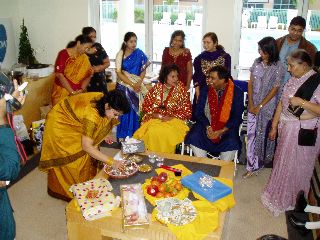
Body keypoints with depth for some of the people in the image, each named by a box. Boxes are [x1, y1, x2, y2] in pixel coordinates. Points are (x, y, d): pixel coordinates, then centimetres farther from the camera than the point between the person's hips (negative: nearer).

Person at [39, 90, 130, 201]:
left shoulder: (103, 99, -17)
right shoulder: (92, 115, -40)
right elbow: (86, 146, -35)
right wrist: (111, 162, -35)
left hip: (71, 122, 8)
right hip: (59, 124, -8)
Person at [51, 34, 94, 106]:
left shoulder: (84, 58, 5)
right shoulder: (63, 54, -8)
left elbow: (88, 75, 3)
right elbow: (59, 74, -15)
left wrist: (82, 89, -14)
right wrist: (72, 92, -20)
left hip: (78, 93, 4)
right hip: (62, 92, -3)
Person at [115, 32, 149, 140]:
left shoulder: (140, 54, 3)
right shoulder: (120, 54, -3)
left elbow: (143, 70, 3)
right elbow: (119, 73, -8)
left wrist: (138, 83, -13)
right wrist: (132, 84, -16)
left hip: (137, 86, 2)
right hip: (124, 85, -1)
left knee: (135, 110, 3)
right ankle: (122, 136, 9)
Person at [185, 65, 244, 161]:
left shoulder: (236, 92, -5)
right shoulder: (205, 89, 2)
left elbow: (237, 117, -7)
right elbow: (198, 112, 1)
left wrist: (221, 131, -18)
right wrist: (208, 127, -15)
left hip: (227, 127, -2)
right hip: (206, 124, 2)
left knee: (232, 142, -30)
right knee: (194, 137, -25)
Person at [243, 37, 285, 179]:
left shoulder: (278, 67, -11)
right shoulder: (257, 62, 2)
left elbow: (274, 89, -11)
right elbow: (250, 83, 3)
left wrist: (260, 106, -11)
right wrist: (251, 104, -4)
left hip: (268, 106, -4)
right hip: (253, 104, 4)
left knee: (264, 134, 6)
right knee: (252, 134, 5)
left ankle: (255, 165, 21)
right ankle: (253, 166, 18)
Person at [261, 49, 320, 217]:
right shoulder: (293, 80, 3)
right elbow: (281, 103, 8)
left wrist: (301, 102, -28)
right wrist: (274, 127, 9)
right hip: (286, 128, 6)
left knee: (296, 167, 9)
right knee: (282, 162, 18)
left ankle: (290, 201, 31)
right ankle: (279, 194, 39)